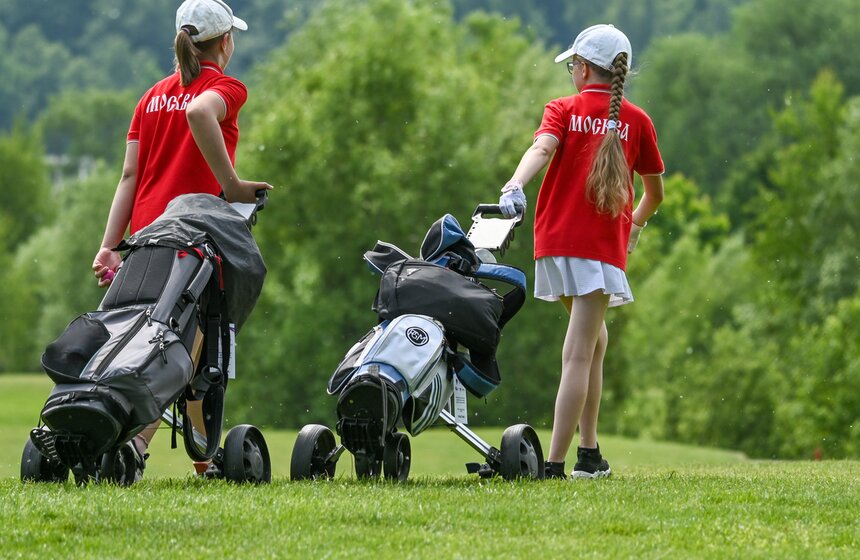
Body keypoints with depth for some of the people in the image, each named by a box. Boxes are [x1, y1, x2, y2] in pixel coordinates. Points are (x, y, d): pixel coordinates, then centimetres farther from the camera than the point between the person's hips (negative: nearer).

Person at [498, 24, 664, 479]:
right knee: (579, 354, -9)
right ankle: (555, 462, -19)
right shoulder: (635, 121, 9)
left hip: (555, 239, 2)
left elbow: (542, 147, -16)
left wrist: (515, 186, -33)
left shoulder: (563, 110, 7)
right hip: (603, 245, -2)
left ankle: (589, 450, 24)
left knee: (592, 339, 24)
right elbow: (655, 191, 17)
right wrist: (636, 223, 38)